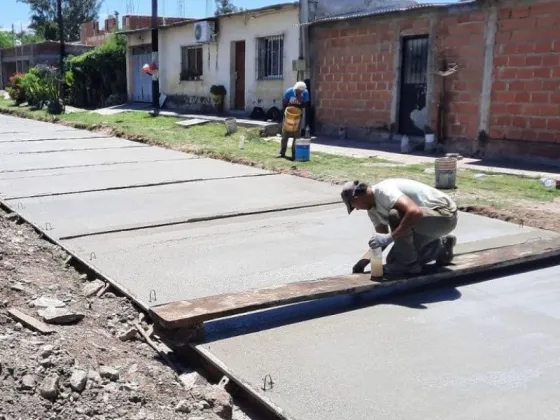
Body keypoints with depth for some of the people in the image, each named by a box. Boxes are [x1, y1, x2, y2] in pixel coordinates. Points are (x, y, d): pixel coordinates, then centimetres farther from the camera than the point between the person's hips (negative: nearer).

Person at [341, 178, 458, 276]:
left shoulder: (383, 191, -26)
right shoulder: (372, 208, 5)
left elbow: (414, 212, -41)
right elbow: (381, 236, 11)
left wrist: (390, 237, -37)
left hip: (444, 215, -10)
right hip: (430, 217, 10)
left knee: (395, 215, -34)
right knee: (393, 260, 8)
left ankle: (407, 263, -14)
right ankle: (441, 247, 21)